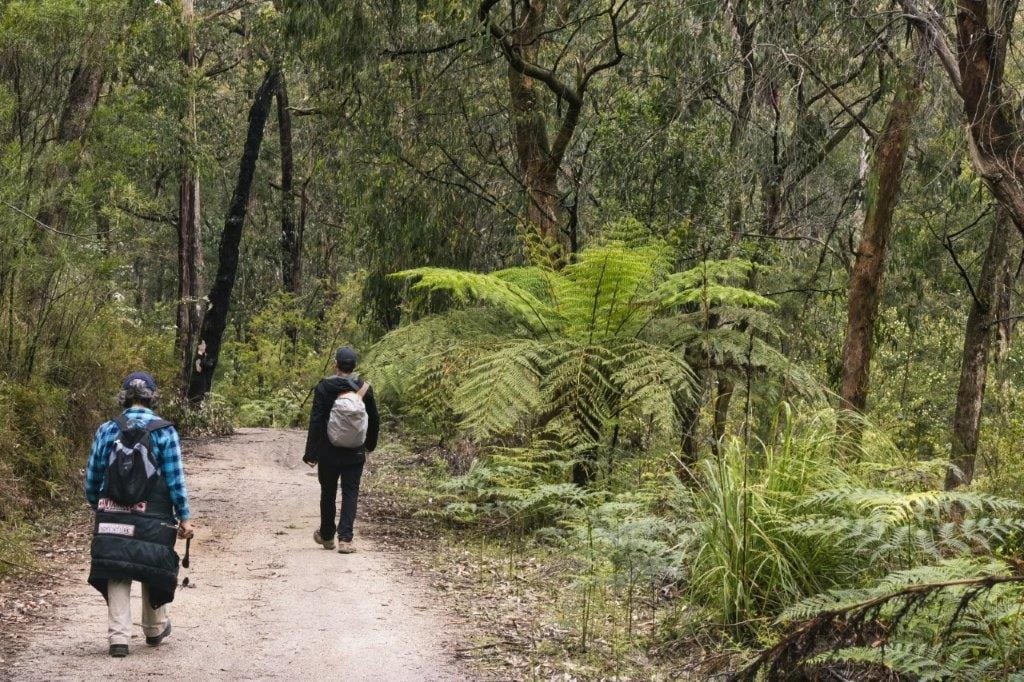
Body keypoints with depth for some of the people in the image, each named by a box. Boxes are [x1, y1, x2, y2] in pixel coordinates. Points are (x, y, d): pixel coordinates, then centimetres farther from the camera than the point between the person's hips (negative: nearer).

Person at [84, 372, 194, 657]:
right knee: (153, 571, 15)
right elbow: (175, 479, -7)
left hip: (113, 519, 1)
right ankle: (155, 630, 31)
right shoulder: (164, 432, -6)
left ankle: (119, 637, -2)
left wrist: (97, 508, 21)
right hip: (153, 518, -1)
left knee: (117, 575, 6)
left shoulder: (106, 430, 1)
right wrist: (184, 517, 0)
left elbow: (92, 478, 6)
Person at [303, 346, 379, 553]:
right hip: (355, 453, 1)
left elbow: (315, 422, -11)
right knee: (350, 494, 4)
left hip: (328, 452, -1)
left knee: (328, 493, 14)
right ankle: (345, 538, -7)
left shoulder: (324, 388, -10)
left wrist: (311, 452, -7)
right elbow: (374, 420, 5)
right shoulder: (364, 389, -3)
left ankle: (327, 535, 28)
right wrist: (370, 443, 21)